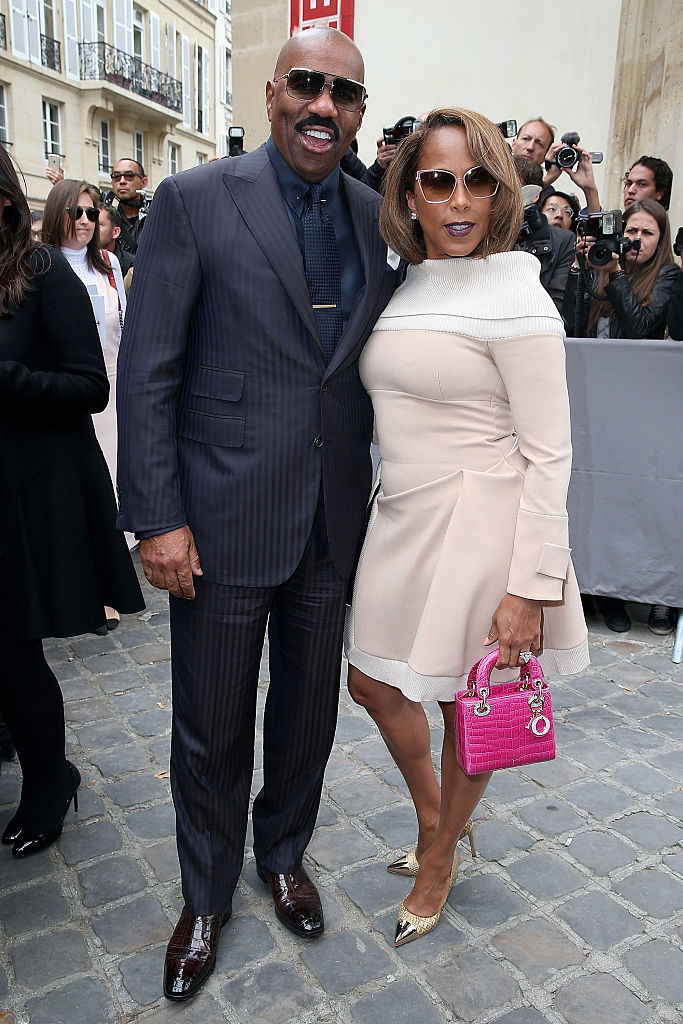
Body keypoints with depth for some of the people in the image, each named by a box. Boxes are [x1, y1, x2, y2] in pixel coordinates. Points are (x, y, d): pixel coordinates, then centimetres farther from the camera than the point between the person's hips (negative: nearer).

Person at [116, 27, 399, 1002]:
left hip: (335, 522, 4)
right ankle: (207, 896, 38)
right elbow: (146, 371, -8)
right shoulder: (194, 201, -6)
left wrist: (382, 499, 7)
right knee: (211, 729, 11)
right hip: (223, 519, -3)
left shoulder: (378, 217, 7)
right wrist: (158, 518, -12)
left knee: (309, 708, 19)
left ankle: (284, 854, 46)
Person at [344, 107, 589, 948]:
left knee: (471, 709, 11)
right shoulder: (404, 289, 9)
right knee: (373, 683, 16)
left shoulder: (515, 296, -13)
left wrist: (532, 587, -19)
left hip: (479, 525, -7)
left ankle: (439, 861, 37)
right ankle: (433, 818, 44)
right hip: (402, 519, 8)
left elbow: (548, 454, -16)